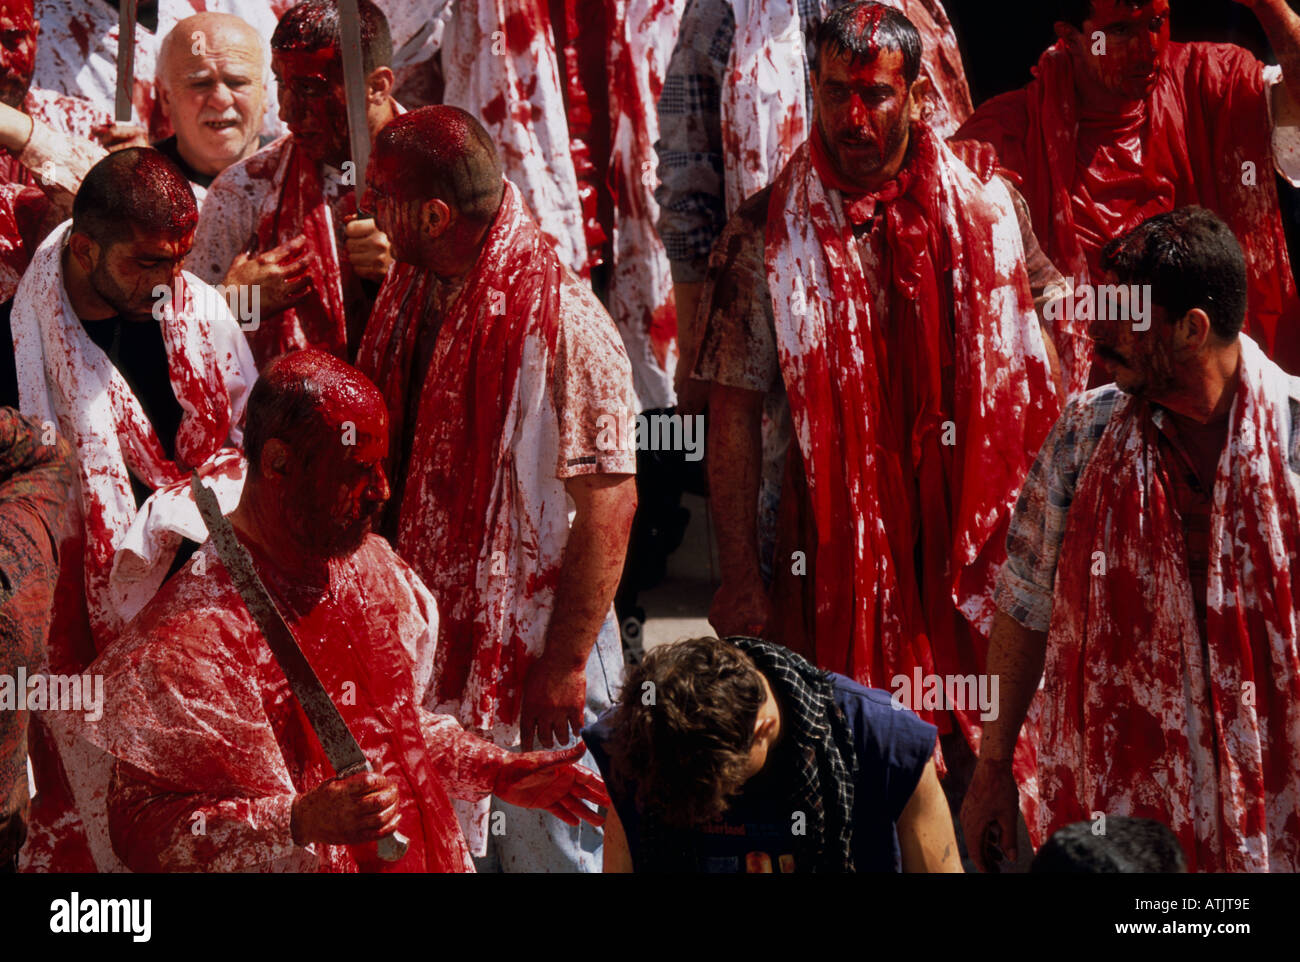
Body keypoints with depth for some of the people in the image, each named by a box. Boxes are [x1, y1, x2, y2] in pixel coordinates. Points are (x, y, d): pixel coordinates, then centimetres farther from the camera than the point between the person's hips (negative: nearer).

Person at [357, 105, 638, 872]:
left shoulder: (563, 320, -19)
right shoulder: (410, 300, 6)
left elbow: (609, 501, -20)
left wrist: (565, 664, -20)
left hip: (529, 642, -7)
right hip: (426, 637, 7)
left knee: (544, 849, 2)